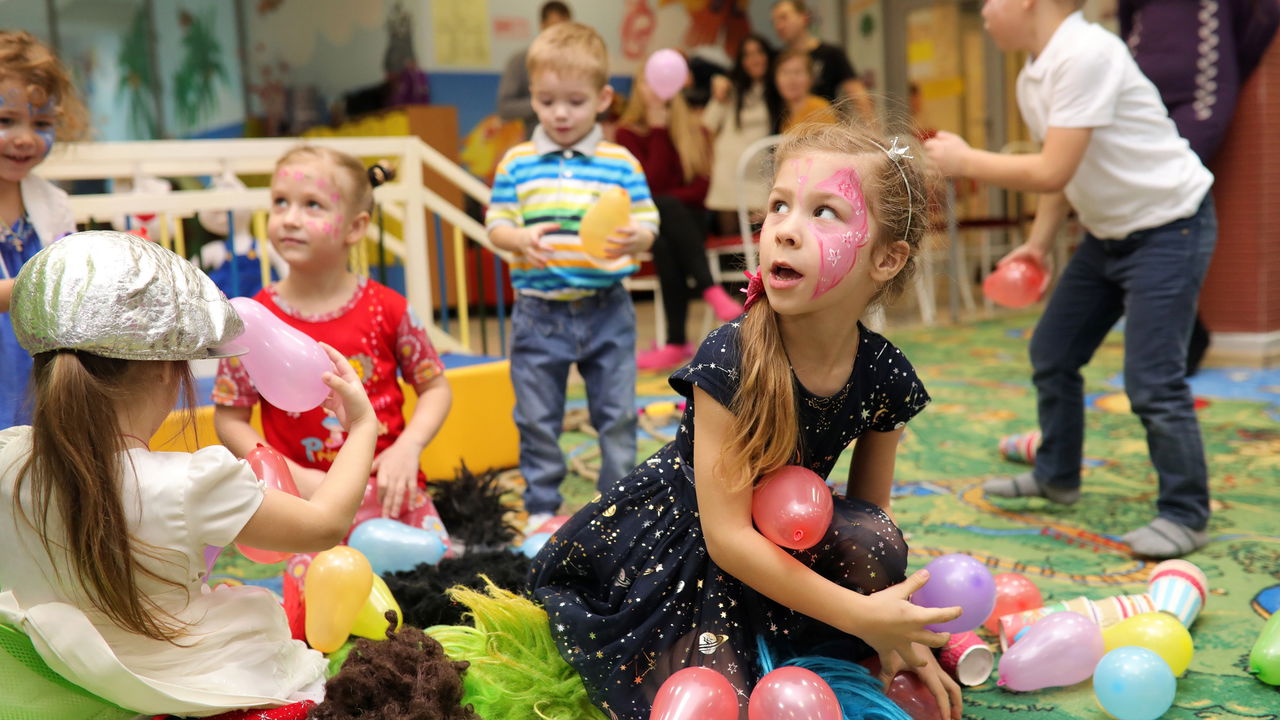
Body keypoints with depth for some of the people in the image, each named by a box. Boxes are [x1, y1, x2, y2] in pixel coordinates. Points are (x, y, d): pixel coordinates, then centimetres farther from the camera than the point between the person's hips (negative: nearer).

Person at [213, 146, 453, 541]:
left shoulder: (387, 308, -4)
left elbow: (436, 387, 5)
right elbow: (230, 419, -1)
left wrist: (407, 447, -11)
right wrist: (293, 476, -12)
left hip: (393, 490, 1)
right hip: (312, 501, -1)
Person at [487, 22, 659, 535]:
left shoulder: (622, 163, 0)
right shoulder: (517, 162, 1)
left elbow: (647, 225, 0)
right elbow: (496, 224, 1)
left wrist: (633, 240, -23)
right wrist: (521, 239, -21)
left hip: (607, 310, 0)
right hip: (539, 312, 0)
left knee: (617, 414, 8)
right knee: (537, 419, 9)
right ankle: (541, 507, 25)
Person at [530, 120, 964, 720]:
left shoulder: (884, 377, -13)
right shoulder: (729, 359, -28)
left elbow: (872, 515, 2)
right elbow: (726, 535, -27)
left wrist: (896, 638, -4)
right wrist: (862, 614, -26)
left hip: (780, 542, 4)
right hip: (671, 551, -4)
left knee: (871, 539, -24)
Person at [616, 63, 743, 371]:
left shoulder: (695, 130, 7)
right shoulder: (629, 133, 1)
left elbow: (701, 187, -2)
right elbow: (652, 184, -12)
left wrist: (664, 199, -20)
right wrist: (659, 130, -12)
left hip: (688, 219, 1)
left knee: (666, 246, -35)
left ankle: (676, 342, -40)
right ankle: (710, 289, -44)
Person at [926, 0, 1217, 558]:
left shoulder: (1086, 55, -25)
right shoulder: (1032, 78, 4)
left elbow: (1052, 172, -28)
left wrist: (964, 161, -18)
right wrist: (1038, 244, 7)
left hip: (1169, 225, -9)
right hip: (1109, 231, 10)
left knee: (1151, 378, -10)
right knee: (1052, 353, 14)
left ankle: (1184, 516, 7)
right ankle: (1056, 477, 32)